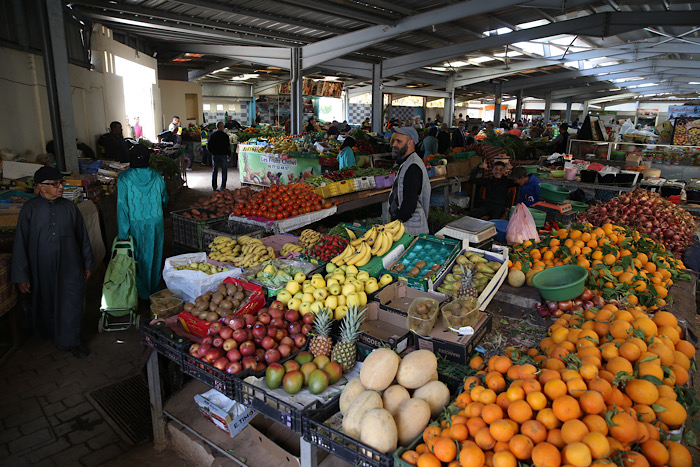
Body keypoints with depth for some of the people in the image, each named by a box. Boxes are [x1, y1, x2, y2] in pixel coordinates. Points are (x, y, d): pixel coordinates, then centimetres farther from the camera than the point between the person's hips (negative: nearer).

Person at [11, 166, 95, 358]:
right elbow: (20, 244, -5)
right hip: (42, 270, 0)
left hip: (70, 268, 1)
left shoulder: (69, 207, -2)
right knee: (45, 304, 18)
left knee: (72, 304, 4)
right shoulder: (29, 209, -7)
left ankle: (70, 341, 21)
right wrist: (21, 276, -5)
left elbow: (83, 237, 6)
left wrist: (88, 264, 10)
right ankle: (48, 331, 45)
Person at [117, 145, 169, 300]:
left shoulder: (124, 177, -10)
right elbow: (165, 200, 7)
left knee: (139, 256, 12)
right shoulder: (156, 176, -3)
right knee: (154, 255, 14)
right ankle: (154, 290, 27)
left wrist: (122, 232, -10)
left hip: (136, 223, -2)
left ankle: (143, 293, 21)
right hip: (155, 221, 2)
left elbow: (122, 204, -12)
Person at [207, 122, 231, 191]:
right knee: (224, 171, 6)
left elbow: (208, 146, 4)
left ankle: (214, 187, 15)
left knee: (214, 171, 13)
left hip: (215, 155, 4)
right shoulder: (225, 135, -9)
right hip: (223, 155, -3)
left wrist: (212, 152, 18)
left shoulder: (212, 135, 2)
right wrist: (229, 155, 3)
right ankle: (222, 187, 4)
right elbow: (228, 146, -8)